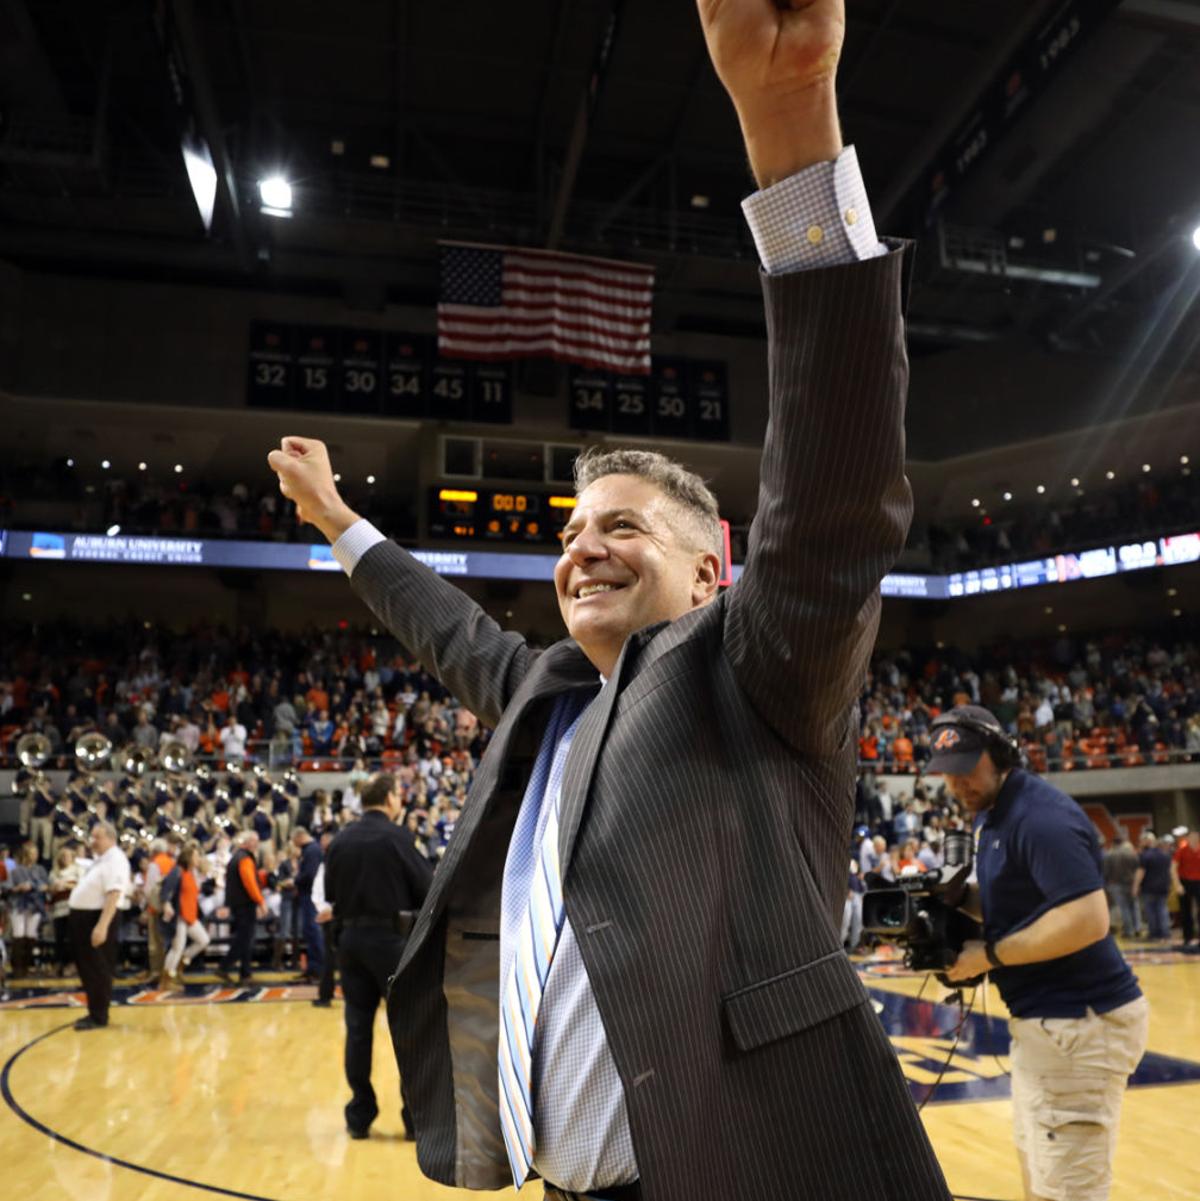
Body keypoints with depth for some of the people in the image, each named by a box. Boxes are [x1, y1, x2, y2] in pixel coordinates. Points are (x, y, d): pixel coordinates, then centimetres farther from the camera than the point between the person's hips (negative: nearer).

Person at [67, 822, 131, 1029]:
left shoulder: (115, 859, -17)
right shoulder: (99, 859, 16)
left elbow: (114, 894, -26)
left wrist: (102, 926, -31)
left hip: (98, 917, -10)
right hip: (84, 916, 10)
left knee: (97, 969, -3)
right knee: (87, 968, 16)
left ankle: (99, 1017, 5)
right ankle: (94, 1012, 26)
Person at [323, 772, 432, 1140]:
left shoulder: (340, 840, 3)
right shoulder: (396, 837, -12)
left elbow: (330, 893, 10)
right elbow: (427, 888, -10)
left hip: (350, 939, 5)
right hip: (390, 937, -5)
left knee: (358, 1026, 12)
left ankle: (359, 1116, 19)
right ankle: (416, 1116, 9)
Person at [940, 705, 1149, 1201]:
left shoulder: (1041, 817, -22)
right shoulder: (991, 813, 9)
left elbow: (1086, 920, -30)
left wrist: (989, 955, -22)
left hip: (1080, 1022, -10)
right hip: (1042, 1018, 10)